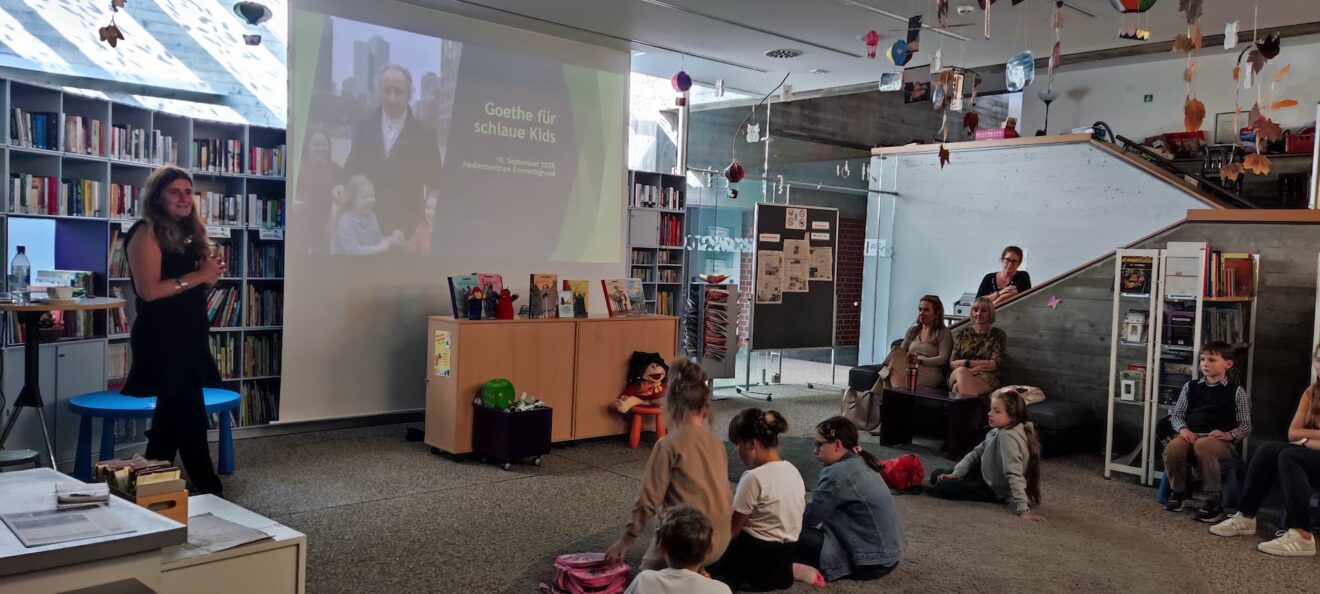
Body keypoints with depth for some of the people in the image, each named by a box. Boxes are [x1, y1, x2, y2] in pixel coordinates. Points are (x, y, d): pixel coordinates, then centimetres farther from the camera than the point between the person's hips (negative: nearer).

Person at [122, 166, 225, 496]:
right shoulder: (147, 233, -11)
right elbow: (149, 290, -20)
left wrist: (211, 275, 2)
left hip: (188, 335, 9)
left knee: (173, 416, 13)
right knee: (191, 417, -7)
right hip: (162, 338, -9)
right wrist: (198, 277, -19)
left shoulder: (188, 233, 14)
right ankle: (208, 488, 2)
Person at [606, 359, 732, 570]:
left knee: (649, 569, 22)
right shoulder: (716, 443, 6)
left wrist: (625, 540, -1)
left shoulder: (669, 444, -11)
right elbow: (720, 491, 11)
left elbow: (649, 499, -10)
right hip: (721, 539, 6)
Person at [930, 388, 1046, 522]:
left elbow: (1014, 474, -36)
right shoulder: (998, 431, -1)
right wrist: (956, 473, -4)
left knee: (941, 487, -10)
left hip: (996, 491, -9)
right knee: (936, 476, 9)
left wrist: (1023, 510, -39)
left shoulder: (1008, 436, -31)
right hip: (986, 476, 9)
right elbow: (977, 452, 6)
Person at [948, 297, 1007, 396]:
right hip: (958, 375, 3)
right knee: (961, 371, -38)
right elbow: (952, 363, 8)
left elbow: (994, 364, 0)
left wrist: (966, 363, -5)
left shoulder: (998, 335, 13)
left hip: (986, 379, -2)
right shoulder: (962, 335, 21)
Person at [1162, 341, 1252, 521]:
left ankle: (1213, 501, -26)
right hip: (1191, 435, 3)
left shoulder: (1236, 391, 7)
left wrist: (1229, 435, -14)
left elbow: (1246, 426, 5)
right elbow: (1176, 414, 16)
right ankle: (1178, 493, -6)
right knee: (1173, 447, -32)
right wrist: (1183, 428, -5)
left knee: (1202, 446, -39)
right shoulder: (1191, 386, 16)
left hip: (1220, 439, -3)